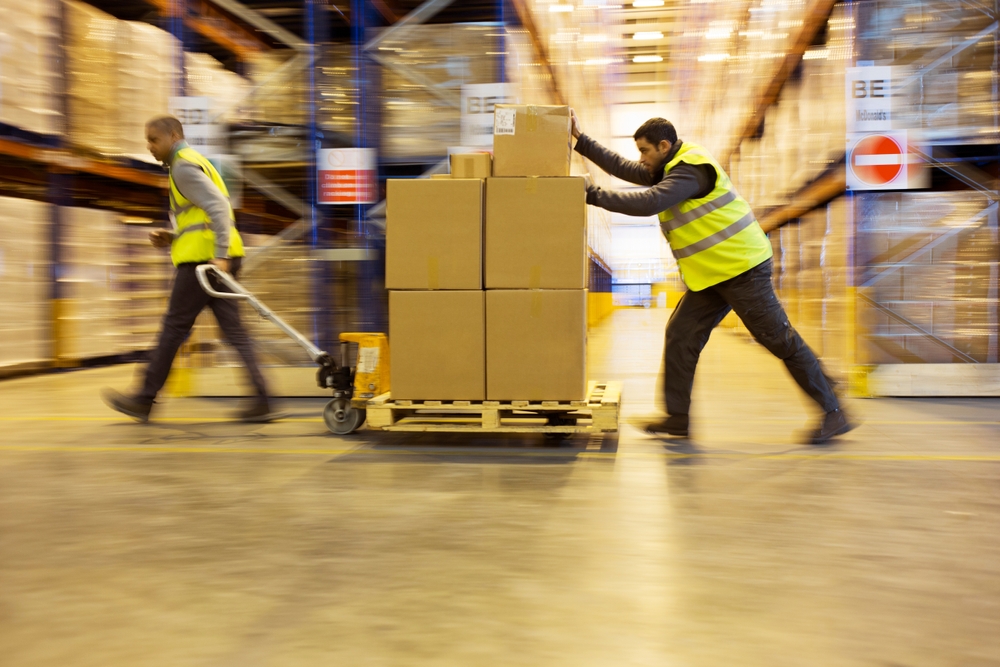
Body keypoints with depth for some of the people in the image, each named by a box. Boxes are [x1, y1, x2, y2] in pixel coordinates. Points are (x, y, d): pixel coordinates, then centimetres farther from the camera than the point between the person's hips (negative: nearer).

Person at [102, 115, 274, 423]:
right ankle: (261, 400, -1)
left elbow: (219, 207, -20)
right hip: (218, 258, 9)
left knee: (174, 327, -1)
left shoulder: (184, 166, -6)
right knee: (233, 331, 4)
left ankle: (144, 400, 9)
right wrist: (172, 237, 17)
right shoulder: (195, 162, 26)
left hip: (204, 257, -9)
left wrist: (220, 254, -26)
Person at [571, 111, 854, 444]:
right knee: (681, 335, 4)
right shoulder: (673, 168, 14)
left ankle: (834, 414, 5)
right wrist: (581, 140, 12)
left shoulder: (690, 171, -17)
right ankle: (677, 417, 10)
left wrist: (594, 194, -25)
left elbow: (648, 203, -30)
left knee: (780, 340, -5)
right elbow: (623, 167, 15)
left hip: (741, 267, -10)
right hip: (712, 274, 10)